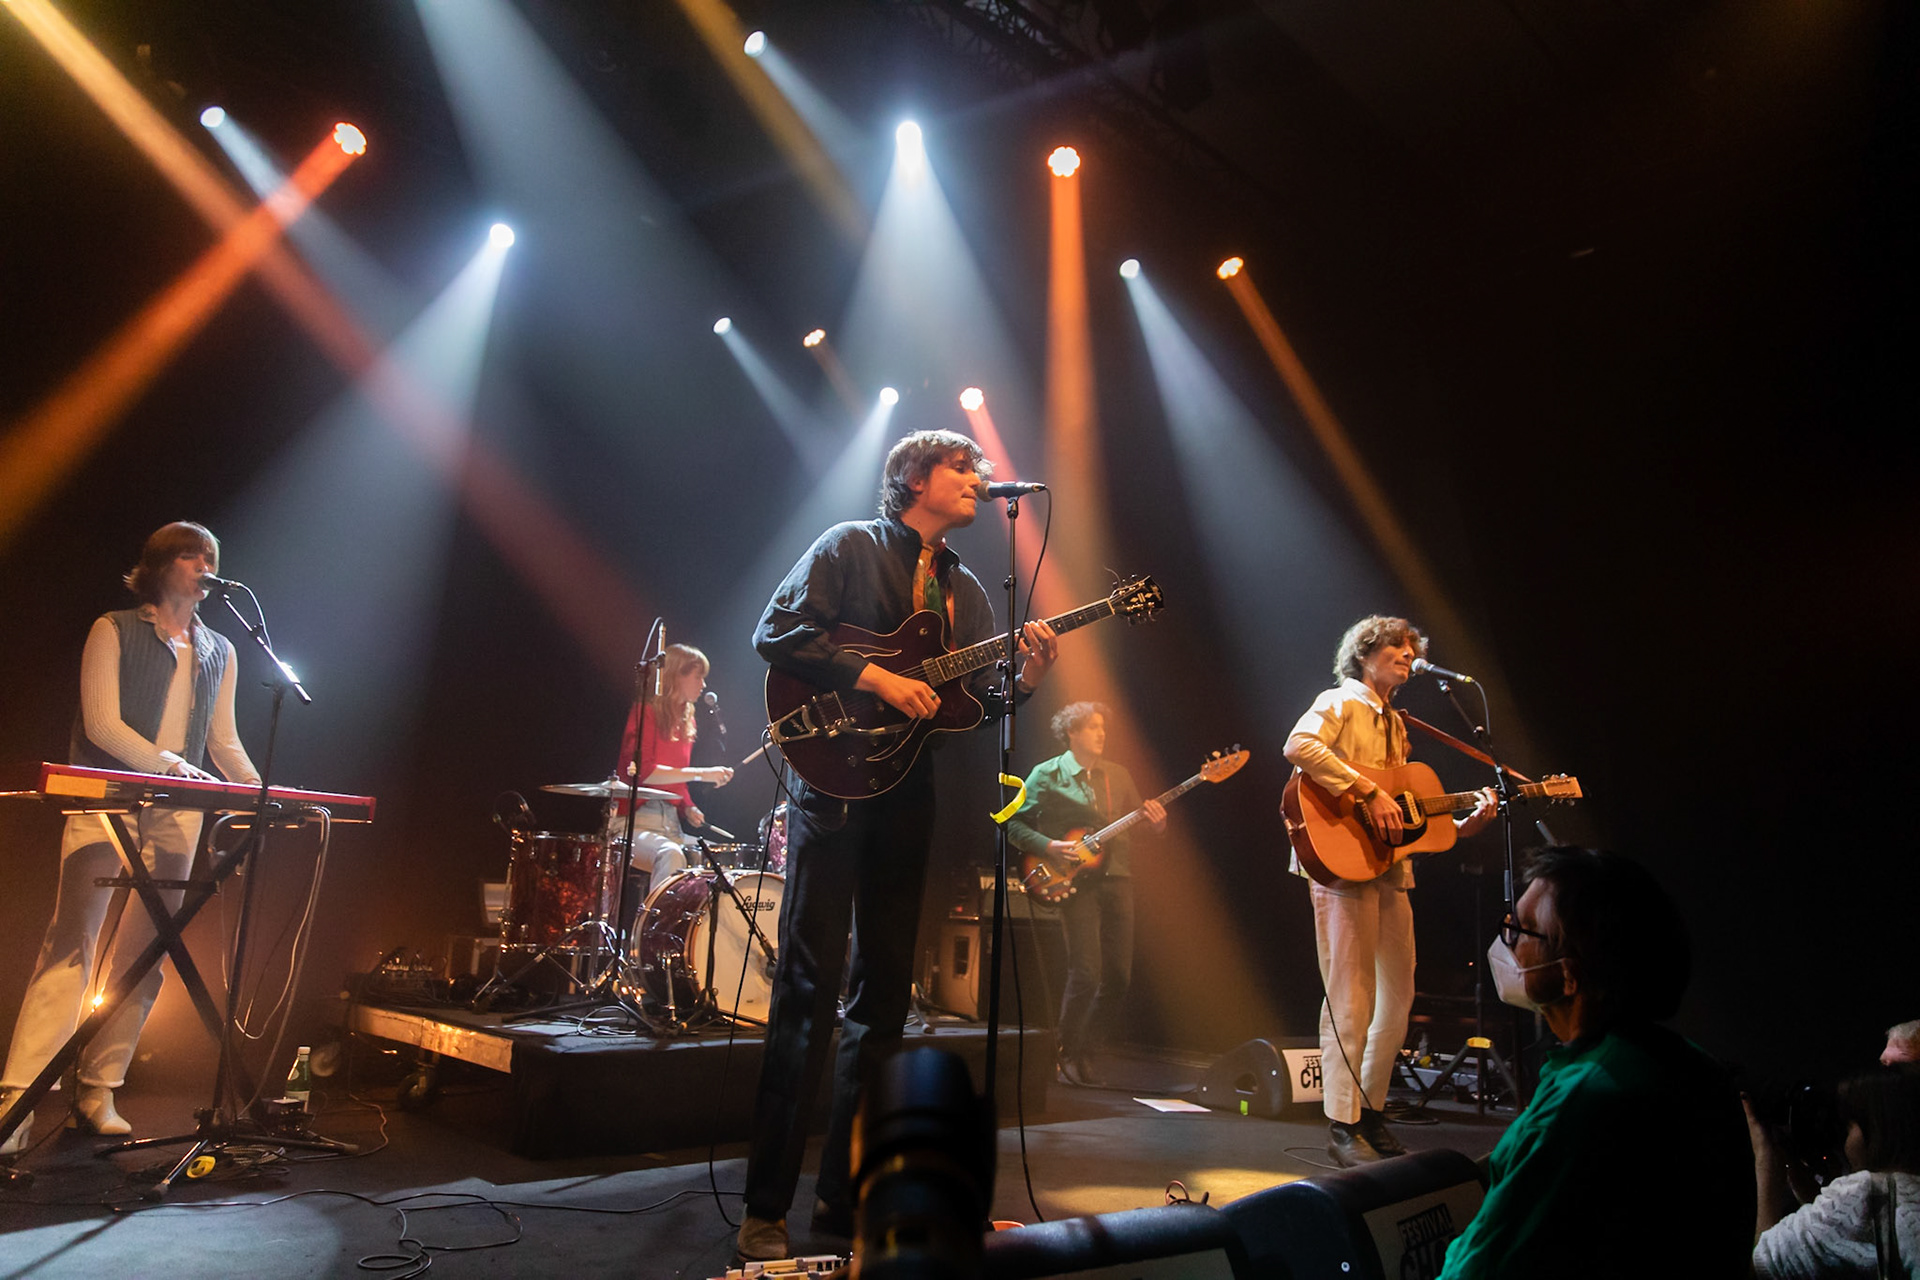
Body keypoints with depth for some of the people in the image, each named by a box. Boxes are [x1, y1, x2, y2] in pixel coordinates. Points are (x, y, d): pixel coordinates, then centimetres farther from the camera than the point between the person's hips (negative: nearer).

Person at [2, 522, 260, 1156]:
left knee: (143, 956, 3)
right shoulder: (114, 630, 4)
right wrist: (168, 763, -20)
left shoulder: (220, 652, 17)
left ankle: (97, 1091, 11)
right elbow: (100, 723, -7)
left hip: (177, 815, 4)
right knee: (71, 944, -11)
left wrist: (261, 792, 3)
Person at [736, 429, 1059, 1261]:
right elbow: (776, 633, -10)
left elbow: (973, 704, 13)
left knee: (884, 992, 8)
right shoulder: (850, 547, 2)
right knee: (809, 989, -6)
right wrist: (877, 678, -17)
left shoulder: (967, 590, 18)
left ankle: (843, 1195, 20)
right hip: (836, 782, -6)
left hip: (908, 797, 6)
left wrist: (1022, 682, -6)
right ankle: (766, 1209, 6)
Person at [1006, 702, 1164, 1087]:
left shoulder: (1117, 775, 15)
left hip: (1116, 877, 5)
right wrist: (1050, 847, -14)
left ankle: (1086, 1051, 20)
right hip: (1076, 880, -5)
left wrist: (1156, 824, -5)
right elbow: (1014, 824, 0)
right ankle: (1067, 1055, 8)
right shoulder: (1047, 775, 0)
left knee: (1119, 975, 3)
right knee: (1086, 973, -11)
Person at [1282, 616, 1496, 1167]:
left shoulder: (1396, 724, 23)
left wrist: (1465, 823, 8)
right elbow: (1299, 745, -23)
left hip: (1391, 871, 9)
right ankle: (1343, 1126, 2)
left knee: (1398, 996, 12)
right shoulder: (1339, 703, -2)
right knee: (1352, 998, -7)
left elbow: (1405, 802, 21)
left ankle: (1371, 1109, 25)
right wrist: (1368, 791, -24)